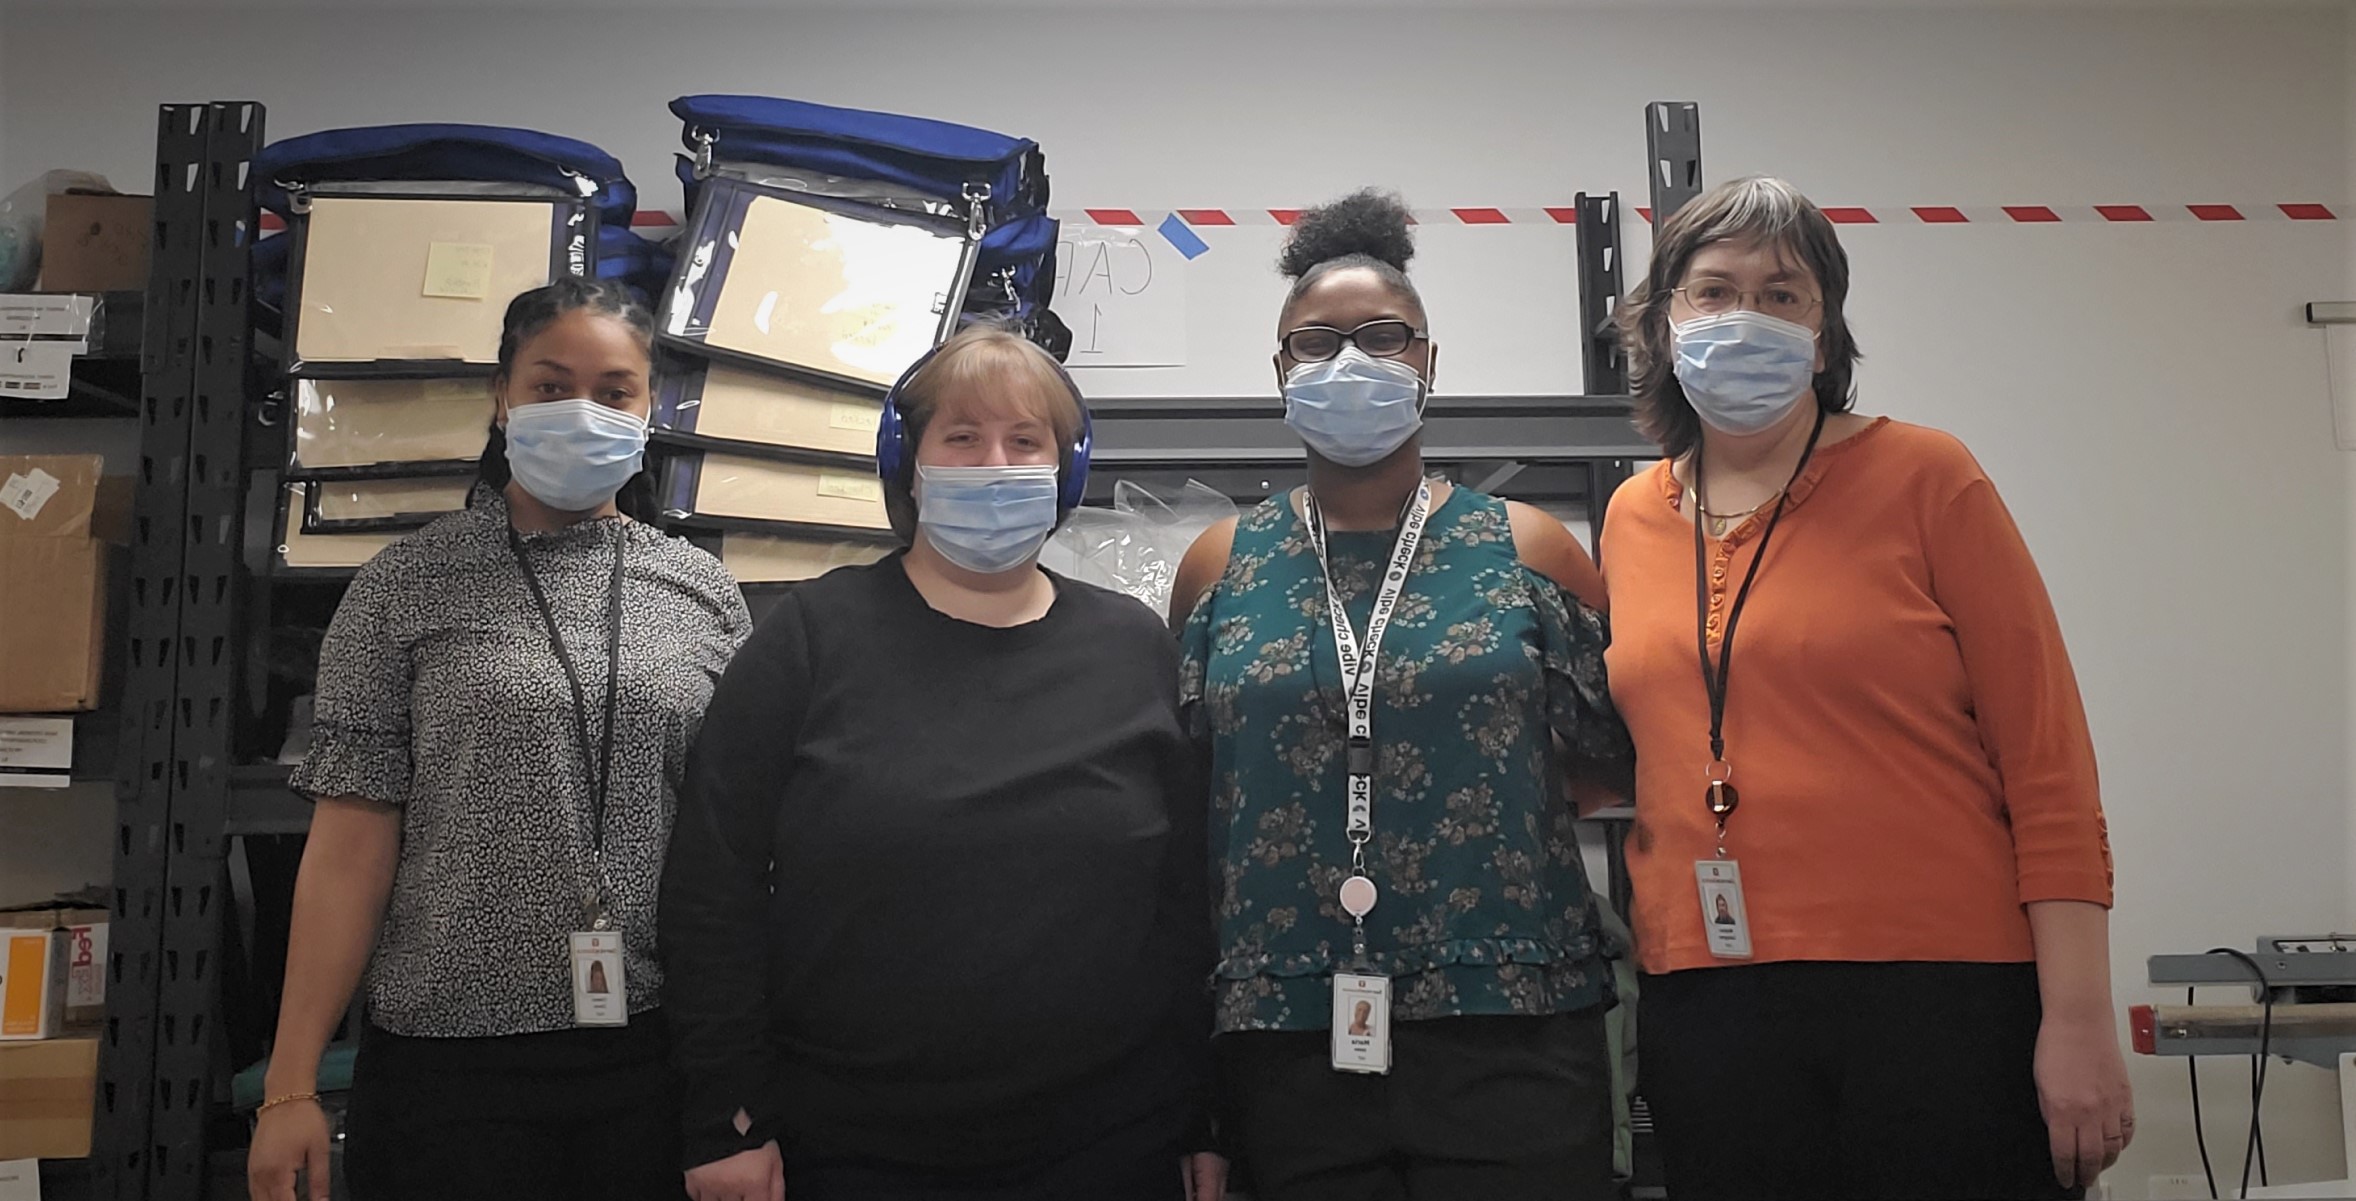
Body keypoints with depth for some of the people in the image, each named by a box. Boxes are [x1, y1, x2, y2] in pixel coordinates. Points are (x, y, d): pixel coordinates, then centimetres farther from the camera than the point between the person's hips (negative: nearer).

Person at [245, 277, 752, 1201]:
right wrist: (291, 1085, -5)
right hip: (451, 1057, -1)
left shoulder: (702, 591, 5)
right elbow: (354, 836, -3)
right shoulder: (407, 586, 0)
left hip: (659, 1055, 2)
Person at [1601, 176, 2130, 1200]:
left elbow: (2048, 758, -5)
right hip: (1705, 1009, 3)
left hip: (1939, 996, -3)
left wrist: (2078, 1019, -9)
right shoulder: (1632, 520, 9)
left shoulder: (1924, 480, -2)